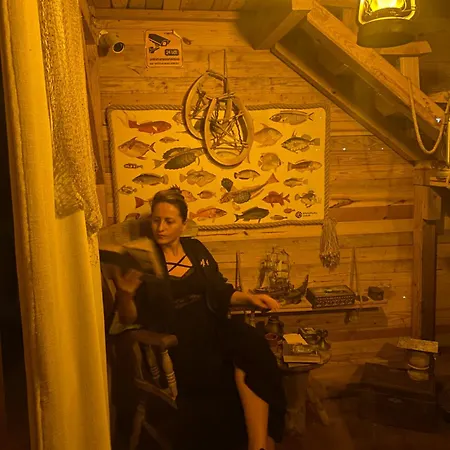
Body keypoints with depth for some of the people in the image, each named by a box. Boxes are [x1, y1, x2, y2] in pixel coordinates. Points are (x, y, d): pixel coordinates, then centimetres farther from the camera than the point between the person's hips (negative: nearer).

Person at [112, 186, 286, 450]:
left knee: (253, 349, -28)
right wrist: (125, 293, -23)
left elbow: (220, 292, 20)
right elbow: (129, 318, -2)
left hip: (211, 328, 4)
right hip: (175, 339, -4)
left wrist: (250, 297, 3)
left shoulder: (196, 249, 12)